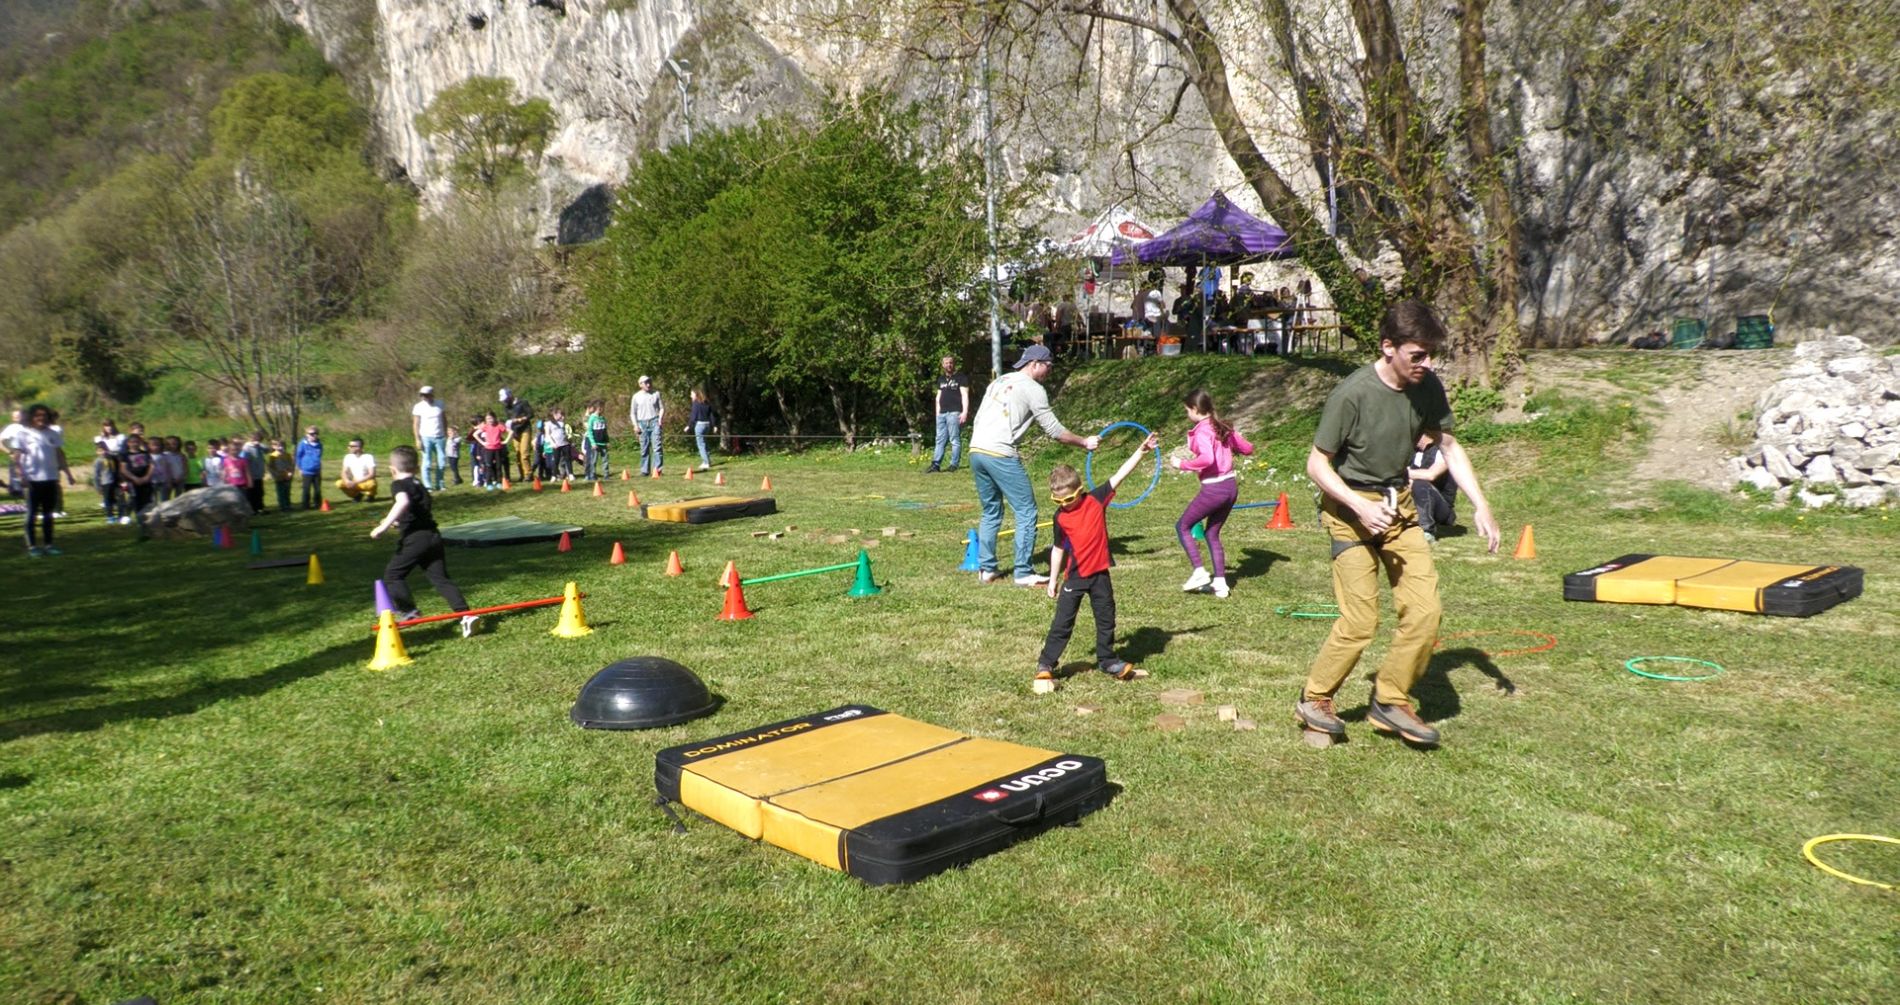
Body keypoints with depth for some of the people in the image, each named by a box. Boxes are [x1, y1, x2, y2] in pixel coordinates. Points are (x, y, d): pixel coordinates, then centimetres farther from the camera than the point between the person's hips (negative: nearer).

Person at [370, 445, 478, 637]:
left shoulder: (398, 484, -2)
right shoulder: (420, 485, 23)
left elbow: (403, 502, -25)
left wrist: (385, 525, -27)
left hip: (414, 539, -7)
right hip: (433, 536, 7)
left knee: (392, 575, 11)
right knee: (441, 578, 4)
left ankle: (408, 611, 3)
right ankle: (466, 614, -11)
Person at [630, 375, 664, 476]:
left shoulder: (656, 394, 7)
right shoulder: (636, 396, 7)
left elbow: (662, 407, 10)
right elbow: (633, 412, 10)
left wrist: (660, 418, -7)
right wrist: (635, 425, 0)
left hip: (654, 422, -1)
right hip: (642, 423, 1)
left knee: (656, 445, -11)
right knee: (644, 448, 4)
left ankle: (658, 468, -12)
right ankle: (645, 470, 11)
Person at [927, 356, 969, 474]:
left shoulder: (961, 377, 1)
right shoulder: (941, 379, 21)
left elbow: (965, 395, -6)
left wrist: (965, 412, -16)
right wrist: (937, 413, 16)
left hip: (954, 413, -7)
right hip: (942, 414, 7)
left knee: (955, 440, -6)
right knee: (940, 440, 3)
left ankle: (954, 465, -4)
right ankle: (935, 465, 1)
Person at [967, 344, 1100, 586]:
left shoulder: (998, 382, 21)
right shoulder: (1033, 389, -2)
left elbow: (977, 420, 21)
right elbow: (1055, 431, -2)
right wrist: (1084, 442, 9)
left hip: (975, 450, 8)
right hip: (1000, 455, -8)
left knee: (991, 513, 18)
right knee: (1026, 512, 1)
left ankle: (986, 569, 18)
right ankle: (1023, 573, 1)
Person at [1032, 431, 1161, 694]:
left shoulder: (1096, 500, -7)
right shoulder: (1061, 517, -4)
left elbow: (1120, 475, -10)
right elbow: (1058, 549, 5)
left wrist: (1141, 451, -15)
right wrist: (1053, 579, 7)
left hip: (1100, 573, 1)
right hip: (1075, 576, -1)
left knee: (1106, 619, 13)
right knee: (1063, 621, 2)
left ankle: (1107, 660, 28)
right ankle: (1045, 665, 8)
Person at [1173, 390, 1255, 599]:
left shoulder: (1202, 431, -15)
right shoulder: (1224, 426, 8)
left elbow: (1207, 459, -31)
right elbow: (1248, 449, 14)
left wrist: (1182, 464, -19)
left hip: (1213, 489, -8)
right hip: (1231, 486, 8)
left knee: (1182, 526, 9)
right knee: (1212, 533, 19)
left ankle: (1200, 572, 2)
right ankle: (1220, 582, 16)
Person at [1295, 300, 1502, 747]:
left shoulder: (1427, 387, -4)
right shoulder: (1352, 394, -22)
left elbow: (1448, 446, 11)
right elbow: (1316, 463, -14)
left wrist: (1481, 505, 5)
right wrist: (1361, 506, -25)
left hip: (1399, 503, 6)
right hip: (1350, 507, -6)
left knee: (1425, 610, -3)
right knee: (1360, 620, -9)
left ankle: (1390, 702, 15)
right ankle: (1314, 700, 13)